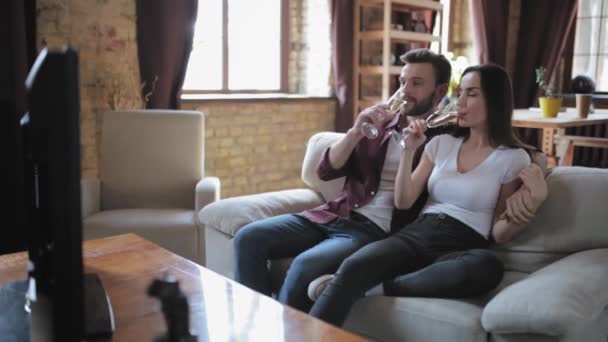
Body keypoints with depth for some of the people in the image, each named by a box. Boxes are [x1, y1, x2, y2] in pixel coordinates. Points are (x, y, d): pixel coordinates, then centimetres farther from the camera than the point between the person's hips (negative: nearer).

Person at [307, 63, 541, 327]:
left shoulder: (514, 158, 4)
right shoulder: (441, 143, 14)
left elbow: (499, 234, 3)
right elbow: (403, 202, 9)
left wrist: (514, 221, -19)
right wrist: (409, 150, 0)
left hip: (463, 248, -1)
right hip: (417, 234, 2)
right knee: (352, 266, -30)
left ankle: (379, 285, -28)